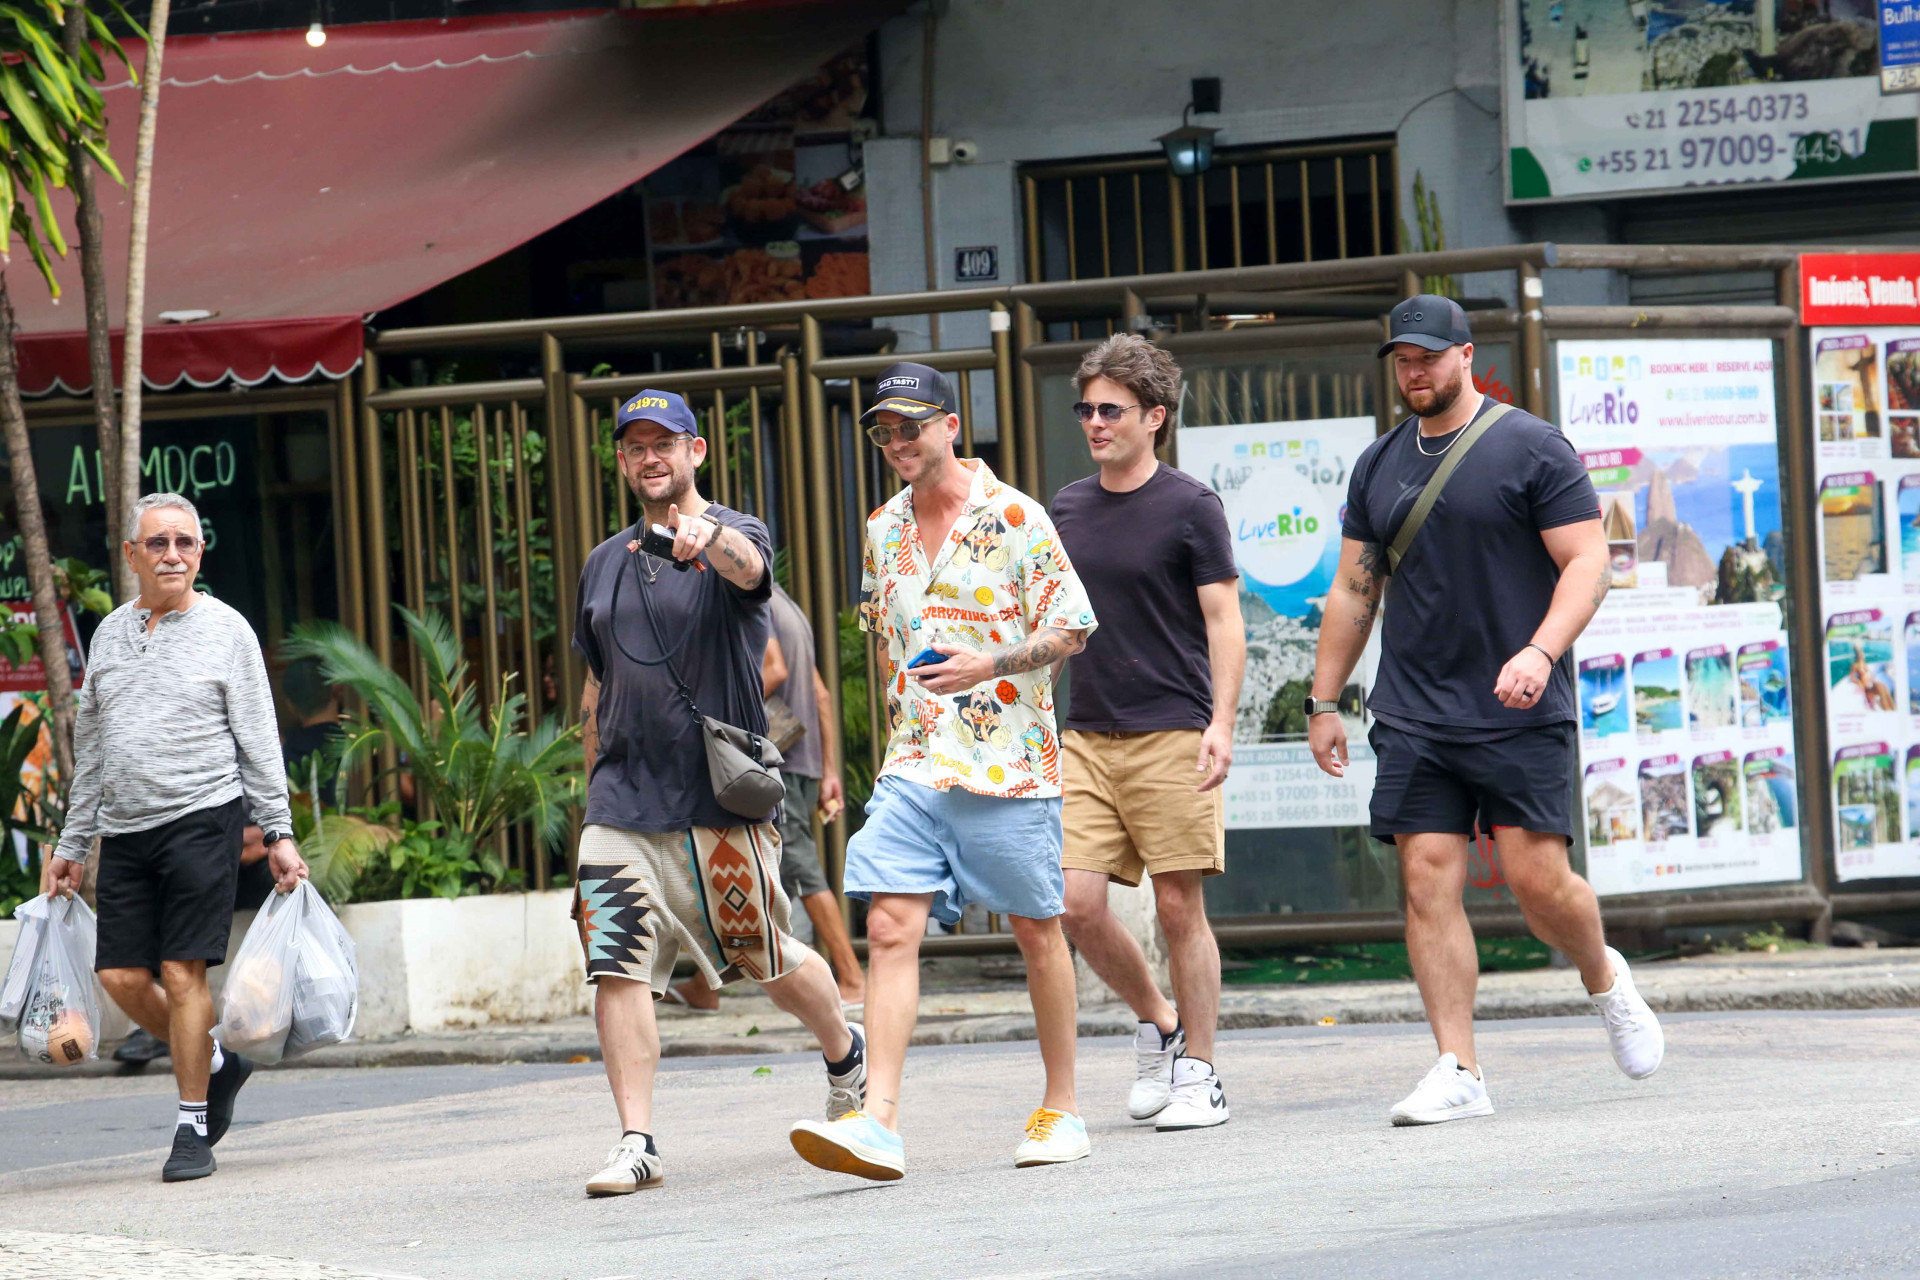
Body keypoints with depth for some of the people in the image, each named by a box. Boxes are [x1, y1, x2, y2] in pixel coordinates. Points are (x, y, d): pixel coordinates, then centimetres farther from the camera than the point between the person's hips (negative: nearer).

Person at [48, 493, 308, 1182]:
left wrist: (279, 834, -5)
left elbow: (259, 742, 1)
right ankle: (216, 1062, 23)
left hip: (201, 818, -5)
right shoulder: (110, 634, 14)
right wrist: (72, 844, 19)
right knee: (123, 978, -2)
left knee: (182, 973, -9)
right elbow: (90, 749, 20)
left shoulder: (226, 631, 1)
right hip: (124, 832, 5)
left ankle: (192, 1130, 0)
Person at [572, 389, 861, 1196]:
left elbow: (748, 566, -30)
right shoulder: (606, 564, 14)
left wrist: (708, 539, -53)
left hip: (720, 799, -4)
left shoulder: (733, 537, -4)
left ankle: (846, 1053, 38)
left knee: (766, 961, 8)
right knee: (616, 969, -10)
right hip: (622, 799, 4)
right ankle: (636, 1142, -9)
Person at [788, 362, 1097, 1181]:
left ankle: (1061, 1109, 22)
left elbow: (1070, 630, -6)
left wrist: (992, 666, -20)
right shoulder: (883, 529, 11)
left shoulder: (1014, 519, -6)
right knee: (891, 929, -10)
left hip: (1010, 762, -4)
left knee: (1037, 930, 7)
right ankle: (878, 1122, -17)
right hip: (914, 765, 4)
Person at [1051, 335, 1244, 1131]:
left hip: (1171, 735, -5)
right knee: (1076, 903, -4)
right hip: (1085, 736, 5)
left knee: (1179, 907, -3)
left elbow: (1224, 620, -4)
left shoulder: (1189, 507, -2)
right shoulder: (1065, 512, 13)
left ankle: (1197, 1072, 5)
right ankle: (1156, 1024, 18)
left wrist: (1221, 722, -16)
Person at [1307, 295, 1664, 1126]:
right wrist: (1323, 701, 16)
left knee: (1537, 878, -8)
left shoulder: (1532, 449, -3)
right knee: (1427, 878, -6)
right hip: (1413, 716, 4)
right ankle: (1458, 1072, -5)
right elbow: (1354, 591, 20)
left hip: (1520, 715, -4)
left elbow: (1587, 562, -8)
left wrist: (1541, 652, -22)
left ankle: (1605, 980, 24)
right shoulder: (1379, 467, 14)